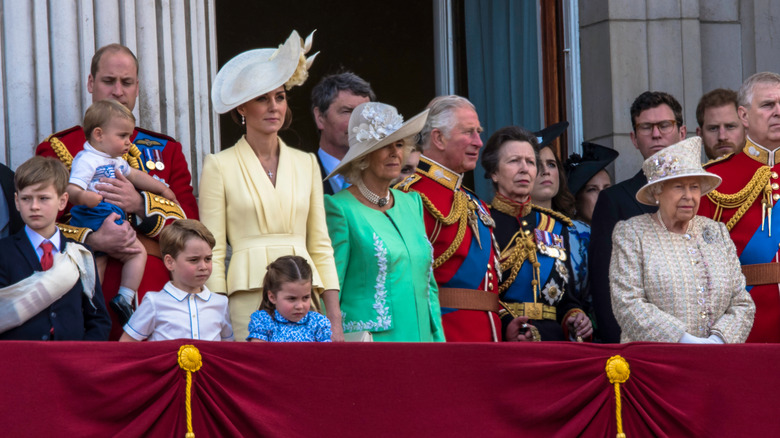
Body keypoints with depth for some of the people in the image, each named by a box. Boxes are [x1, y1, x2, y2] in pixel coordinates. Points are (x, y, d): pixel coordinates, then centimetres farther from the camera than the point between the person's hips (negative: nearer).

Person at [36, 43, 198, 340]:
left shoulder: (166, 150, 19)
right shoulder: (57, 148, 11)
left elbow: (190, 222, 9)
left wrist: (140, 204, -9)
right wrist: (92, 240, -14)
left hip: (154, 290, 2)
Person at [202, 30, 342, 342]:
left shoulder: (306, 164, 14)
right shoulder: (219, 167, 3)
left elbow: (321, 246, 15)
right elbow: (213, 251, 1)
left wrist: (335, 318, 7)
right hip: (247, 302, -3)